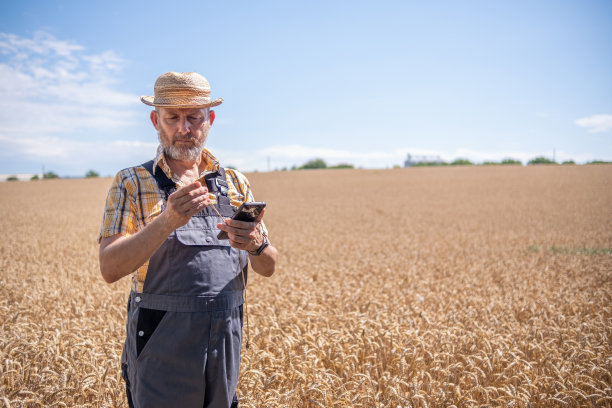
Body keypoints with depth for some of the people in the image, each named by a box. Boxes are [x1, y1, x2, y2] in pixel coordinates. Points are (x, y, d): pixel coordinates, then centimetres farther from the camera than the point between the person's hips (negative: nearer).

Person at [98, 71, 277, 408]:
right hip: (162, 347, -3)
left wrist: (256, 245, -18)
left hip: (224, 345, 3)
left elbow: (268, 268, 5)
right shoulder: (132, 184, -2)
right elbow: (110, 268, -13)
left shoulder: (236, 183, 6)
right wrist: (168, 221, -27)